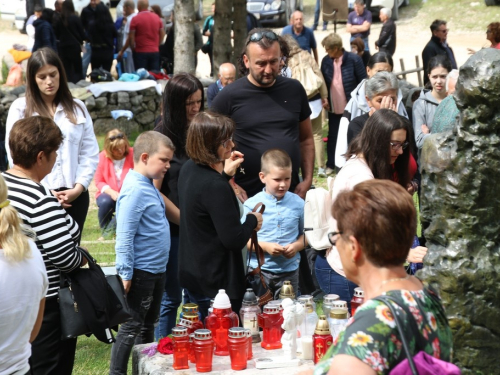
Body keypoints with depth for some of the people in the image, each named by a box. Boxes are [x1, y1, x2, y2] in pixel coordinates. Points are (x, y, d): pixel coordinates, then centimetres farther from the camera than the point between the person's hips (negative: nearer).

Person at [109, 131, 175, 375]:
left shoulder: (149, 186, 10)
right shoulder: (135, 190, -20)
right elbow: (124, 236, -22)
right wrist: (125, 273, -22)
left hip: (157, 270, 10)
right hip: (141, 271, -10)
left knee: (148, 325, 18)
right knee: (131, 328, -2)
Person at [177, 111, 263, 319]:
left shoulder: (189, 169, 2)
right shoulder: (216, 187, -27)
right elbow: (234, 240, -25)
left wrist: (225, 174, 12)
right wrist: (253, 221, -6)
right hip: (216, 284, -10)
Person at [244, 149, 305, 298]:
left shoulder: (298, 204, 2)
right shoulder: (251, 205, -5)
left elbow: (306, 234, 10)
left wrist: (297, 246, -10)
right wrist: (265, 246, -16)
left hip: (289, 270, 2)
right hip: (260, 270, -2)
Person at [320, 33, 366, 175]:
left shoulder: (353, 59, -15)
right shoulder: (326, 61, -3)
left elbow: (364, 82, -9)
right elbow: (323, 82, 8)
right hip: (334, 108, 3)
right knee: (332, 136, 10)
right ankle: (331, 164, 21)